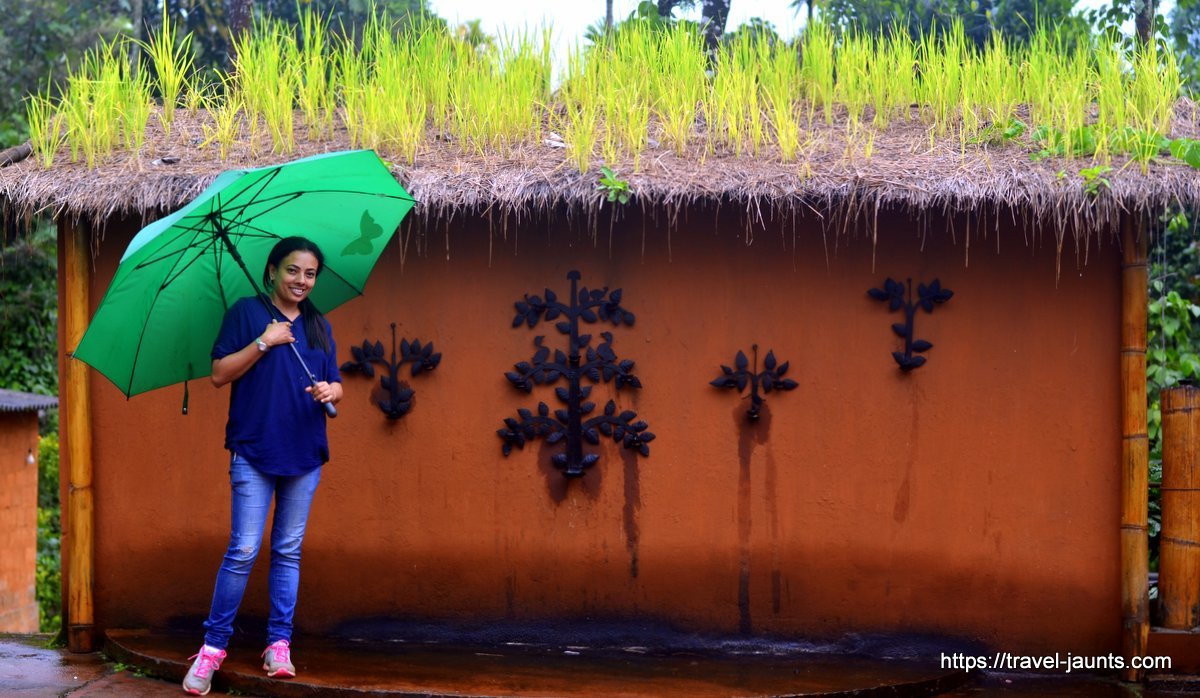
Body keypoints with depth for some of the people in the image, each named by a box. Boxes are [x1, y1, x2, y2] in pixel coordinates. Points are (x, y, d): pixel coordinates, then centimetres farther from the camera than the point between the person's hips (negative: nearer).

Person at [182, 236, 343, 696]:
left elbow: (335, 383, 13)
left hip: (304, 454, 4)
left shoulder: (319, 326, 13)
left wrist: (330, 391, -10)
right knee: (244, 550, -8)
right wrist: (263, 342, -15)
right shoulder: (246, 312, 0)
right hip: (253, 451, -4)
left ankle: (279, 644, 15)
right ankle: (213, 646, 2)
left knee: (288, 551, 8)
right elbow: (219, 374, -5)